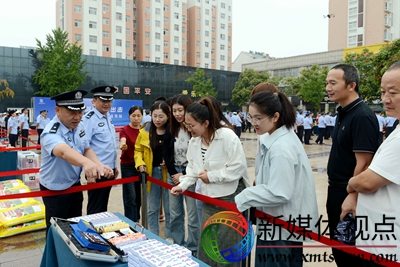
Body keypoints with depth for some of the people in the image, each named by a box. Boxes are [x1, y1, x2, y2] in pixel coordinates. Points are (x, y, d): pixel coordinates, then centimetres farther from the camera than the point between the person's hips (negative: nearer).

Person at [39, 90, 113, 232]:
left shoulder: (79, 127, -7)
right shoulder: (51, 133, -30)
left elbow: (87, 149, 1)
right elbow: (64, 151, -50)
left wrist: (99, 165, -21)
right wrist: (86, 163, -71)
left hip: (75, 185, 7)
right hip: (55, 190, -7)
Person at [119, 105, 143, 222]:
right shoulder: (124, 130, -10)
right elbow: (123, 142, -29)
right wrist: (123, 146, -52)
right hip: (128, 166, -4)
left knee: (139, 196, 14)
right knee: (130, 197, -4)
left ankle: (136, 220, 31)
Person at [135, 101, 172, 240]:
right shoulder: (145, 132, 0)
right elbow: (138, 150, 9)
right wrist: (140, 163, -7)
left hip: (168, 173, -2)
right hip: (152, 172, 2)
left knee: (169, 208, 10)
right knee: (153, 208, 14)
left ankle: (169, 237, 26)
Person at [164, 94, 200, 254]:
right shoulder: (171, 130, 6)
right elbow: (167, 155, 8)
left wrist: (184, 175, -10)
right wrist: (174, 174, -3)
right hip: (174, 174, 5)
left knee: (193, 215, 1)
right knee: (174, 214, 12)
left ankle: (193, 249, 16)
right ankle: (177, 246, 27)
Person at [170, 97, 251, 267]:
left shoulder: (227, 136, -20)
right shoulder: (194, 142, 2)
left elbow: (238, 167, -22)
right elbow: (193, 169, 9)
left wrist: (211, 176, -17)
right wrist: (182, 185, -7)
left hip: (231, 198, -6)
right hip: (209, 199, 7)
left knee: (228, 246, 6)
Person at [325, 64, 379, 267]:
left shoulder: (362, 116, -20)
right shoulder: (343, 113, 8)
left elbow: (363, 163, -23)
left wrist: (353, 197, -23)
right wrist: (334, 185, 14)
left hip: (350, 193, -9)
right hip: (336, 190, 9)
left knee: (350, 249, 7)